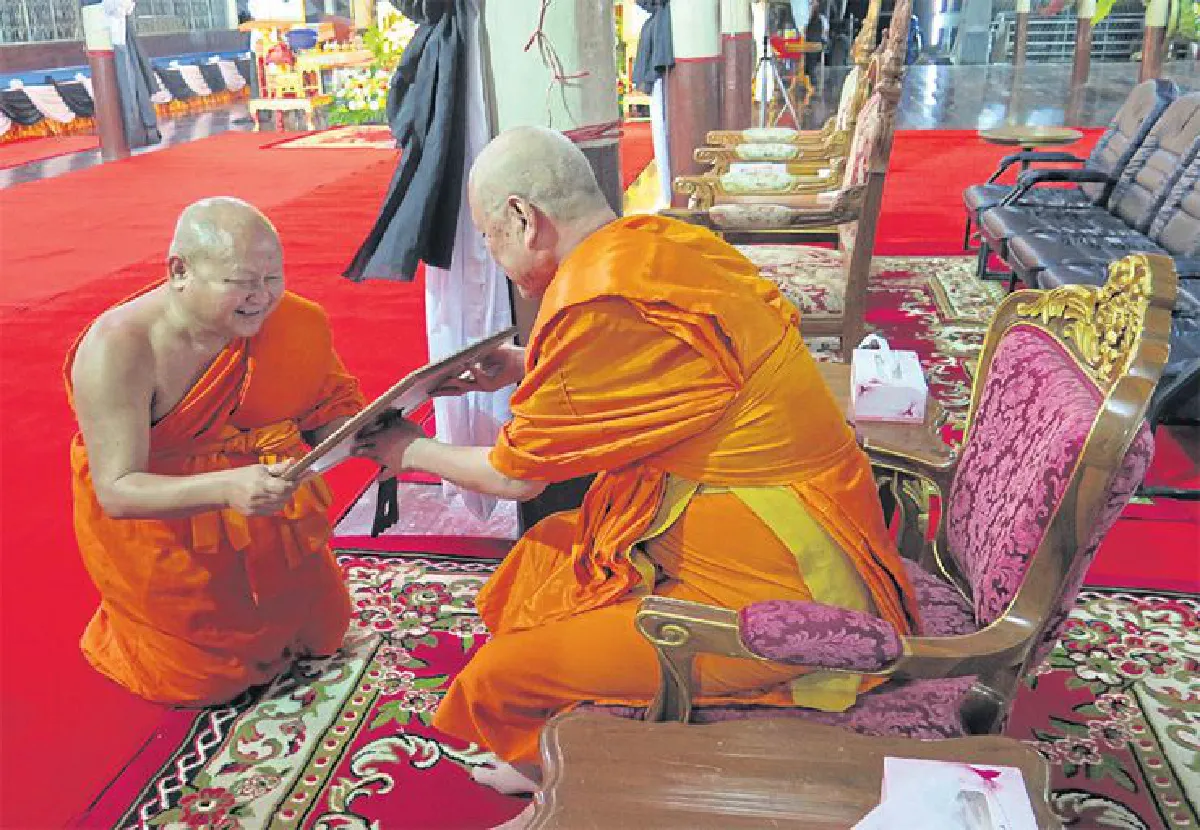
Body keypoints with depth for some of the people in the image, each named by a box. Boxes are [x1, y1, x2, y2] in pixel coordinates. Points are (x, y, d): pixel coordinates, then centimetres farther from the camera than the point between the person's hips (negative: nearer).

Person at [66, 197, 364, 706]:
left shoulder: (290, 325, -17)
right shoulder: (118, 349, -32)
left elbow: (327, 416, -8)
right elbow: (117, 490, -34)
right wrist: (227, 487, -51)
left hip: (264, 518, 5)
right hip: (157, 530, -4)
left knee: (321, 634, 19)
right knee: (210, 680, 11)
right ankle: (120, 628, 39)